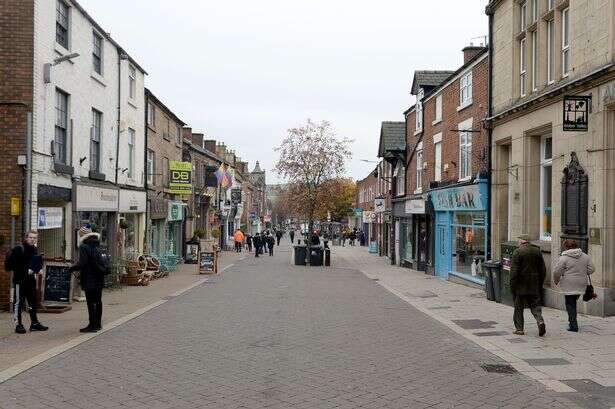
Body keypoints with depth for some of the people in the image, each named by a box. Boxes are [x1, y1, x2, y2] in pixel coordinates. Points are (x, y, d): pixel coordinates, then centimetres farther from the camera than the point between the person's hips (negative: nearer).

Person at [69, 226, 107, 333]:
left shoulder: (84, 247, -14)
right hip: (99, 279, 8)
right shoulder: (96, 245, 11)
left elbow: (81, 263, -20)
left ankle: (92, 325, -2)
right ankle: (98, 324, 24)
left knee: (91, 302, -4)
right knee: (98, 301, 15)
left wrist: (71, 268, -4)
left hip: (89, 280, -8)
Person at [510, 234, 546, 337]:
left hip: (521, 284, -4)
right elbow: (543, 270, 11)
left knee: (518, 307, 6)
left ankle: (519, 329, 9)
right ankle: (540, 320, -12)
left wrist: (512, 285, -9)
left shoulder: (518, 252, -11)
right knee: (535, 304, 12)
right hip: (534, 285, 5)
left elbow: (514, 270, -15)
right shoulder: (537, 251, 7)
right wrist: (540, 283, 18)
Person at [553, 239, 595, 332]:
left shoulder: (563, 258, -10)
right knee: (573, 302, 19)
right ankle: (572, 321, 23)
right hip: (581, 285, 5)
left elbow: (556, 272, -10)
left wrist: (556, 281, 8)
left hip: (569, 285, -5)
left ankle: (573, 325, -1)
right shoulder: (585, 256, 6)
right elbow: (591, 269, 8)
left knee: (570, 304, 1)